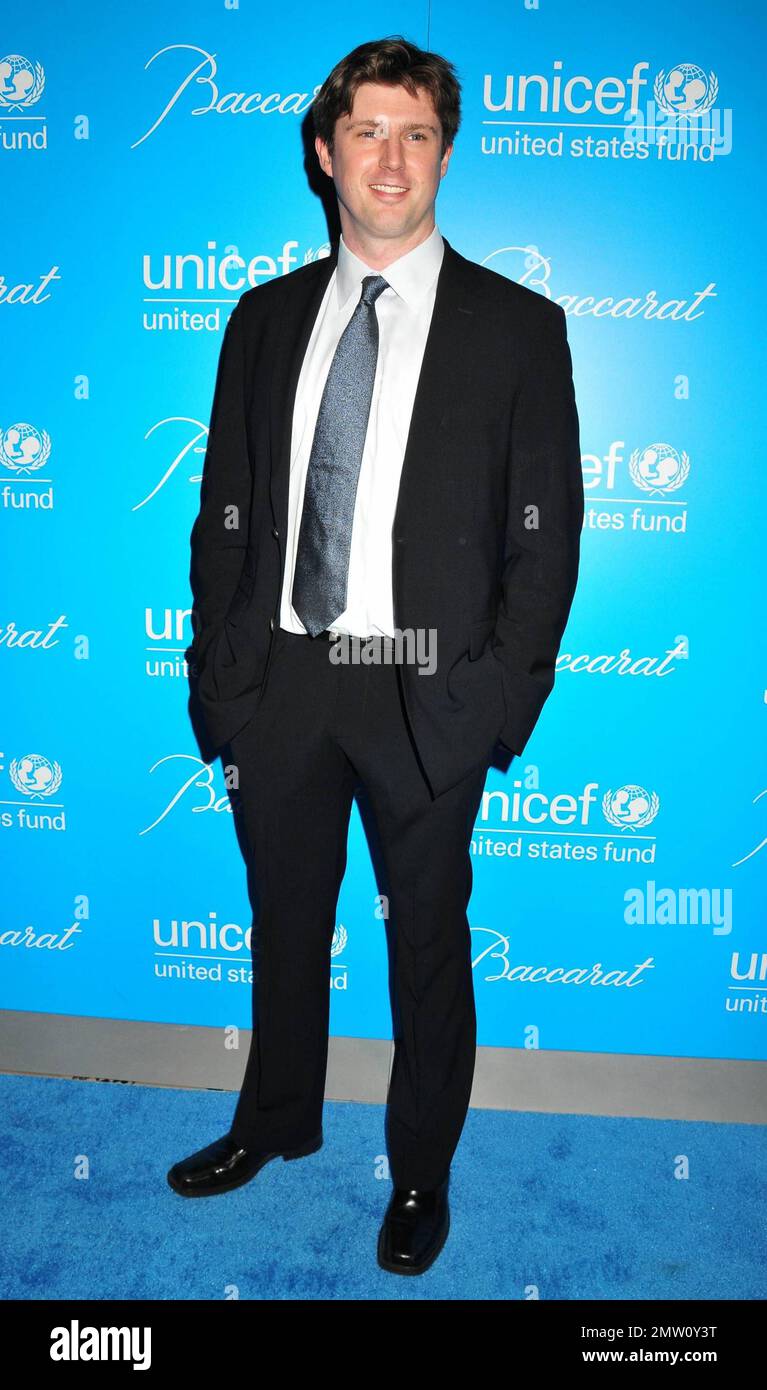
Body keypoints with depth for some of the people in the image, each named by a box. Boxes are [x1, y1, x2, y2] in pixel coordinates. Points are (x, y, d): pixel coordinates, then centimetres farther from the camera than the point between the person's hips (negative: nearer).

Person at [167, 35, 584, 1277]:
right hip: (279, 681, 4)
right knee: (284, 920, 18)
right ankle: (277, 1120, 44)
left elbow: (545, 533, -4)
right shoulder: (265, 318, 9)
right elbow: (224, 510, 9)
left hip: (425, 694, -3)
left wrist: (502, 699, -10)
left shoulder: (517, 327, -1)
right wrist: (218, 664, 2)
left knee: (428, 940, 11)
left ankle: (422, 1173, 34)